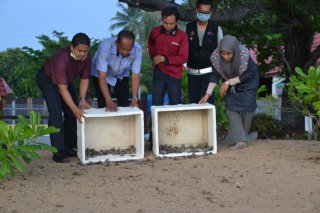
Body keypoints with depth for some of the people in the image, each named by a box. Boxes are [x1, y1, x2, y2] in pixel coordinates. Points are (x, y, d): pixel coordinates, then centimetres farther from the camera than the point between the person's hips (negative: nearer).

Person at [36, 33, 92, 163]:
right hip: (47, 79, -7)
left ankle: (68, 147, 15)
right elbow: (62, 89, -43)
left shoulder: (87, 58, -22)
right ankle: (58, 152, -20)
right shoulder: (61, 59, -42)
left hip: (66, 80, 7)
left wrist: (82, 99, -23)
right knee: (56, 112, -20)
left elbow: (84, 79, -10)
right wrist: (75, 109, -47)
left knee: (72, 113, 2)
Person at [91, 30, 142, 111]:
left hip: (122, 75, 2)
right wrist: (109, 101, -45)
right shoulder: (105, 47, -37)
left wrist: (134, 99, -35)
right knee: (104, 106, -9)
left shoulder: (137, 50, -30)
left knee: (124, 105, -2)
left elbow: (135, 76, -25)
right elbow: (102, 77, -36)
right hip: (101, 74, -2)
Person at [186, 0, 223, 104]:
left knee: (207, 101, -7)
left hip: (209, 71, -2)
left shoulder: (216, 28, 0)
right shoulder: (188, 27, 2)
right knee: (193, 101, 8)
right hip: (192, 71, 2)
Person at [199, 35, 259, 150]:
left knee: (247, 109, -3)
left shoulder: (244, 55, -34)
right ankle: (239, 140, -13)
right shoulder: (216, 57, -27)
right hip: (231, 86, 2)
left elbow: (248, 74, -23)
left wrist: (228, 82, -26)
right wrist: (208, 93, -25)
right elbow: (215, 76, -17)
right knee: (232, 109, -11)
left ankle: (242, 137, 13)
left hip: (247, 83, -2)